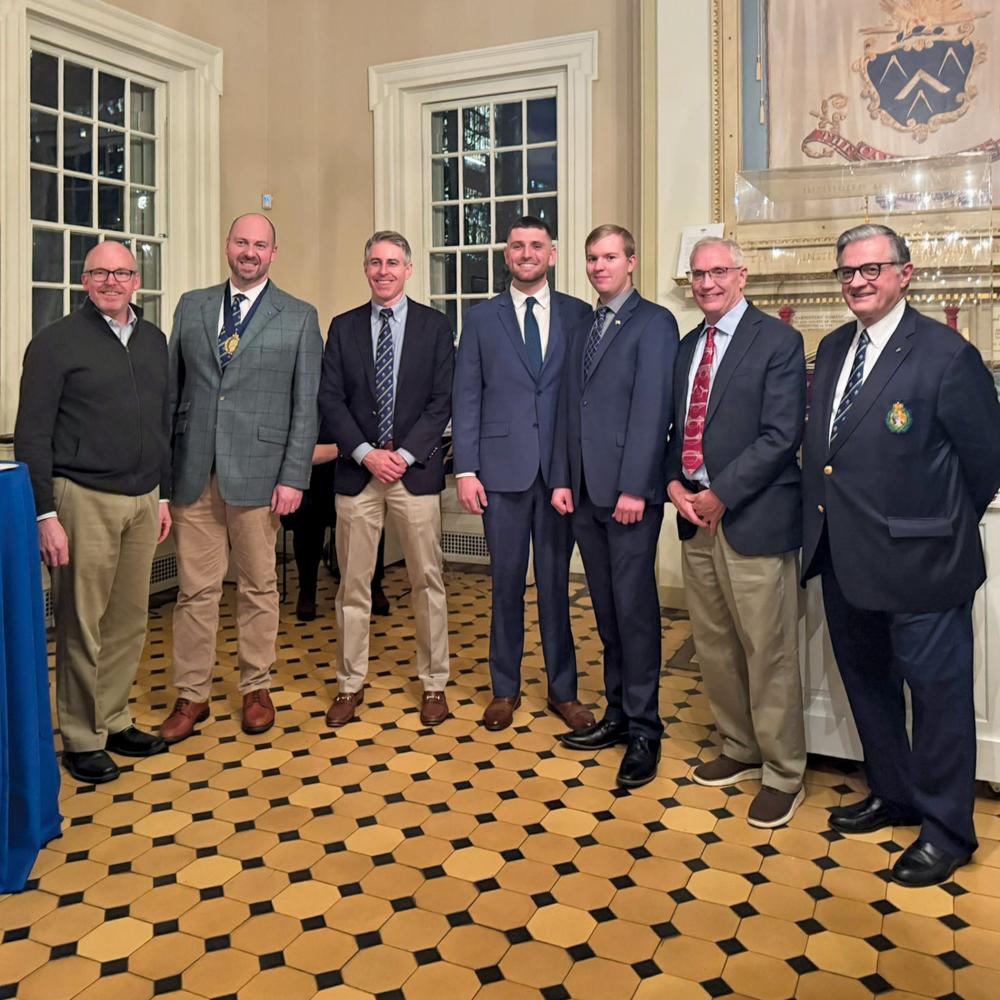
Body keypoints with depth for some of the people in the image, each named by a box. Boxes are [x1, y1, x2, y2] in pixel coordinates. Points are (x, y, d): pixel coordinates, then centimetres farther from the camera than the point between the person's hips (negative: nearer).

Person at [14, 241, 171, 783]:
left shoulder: (154, 340, 12)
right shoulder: (55, 342, -4)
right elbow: (31, 435, -7)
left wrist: (163, 494, 16)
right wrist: (44, 514, -12)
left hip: (142, 500, 5)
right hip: (84, 499, -5)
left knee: (129, 620, 11)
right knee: (81, 625, 2)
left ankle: (113, 721, 26)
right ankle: (81, 739, 16)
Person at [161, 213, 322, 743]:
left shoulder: (299, 317, 3)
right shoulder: (192, 306, 11)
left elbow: (305, 405, 0)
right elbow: (172, 390, 11)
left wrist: (293, 477, -7)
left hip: (259, 472, -2)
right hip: (194, 471, 2)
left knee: (258, 586, 8)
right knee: (195, 589, 6)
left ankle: (256, 688, 23)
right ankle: (191, 694, 18)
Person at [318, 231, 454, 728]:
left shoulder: (434, 325, 4)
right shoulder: (343, 327, 9)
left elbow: (442, 401, -2)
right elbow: (330, 400, 3)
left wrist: (404, 454, -11)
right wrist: (366, 454, -10)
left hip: (416, 469, -1)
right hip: (357, 470, 2)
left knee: (427, 581, 4)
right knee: (352, 584, 6)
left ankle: (433, 683, 17)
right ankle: (350, 684, 18)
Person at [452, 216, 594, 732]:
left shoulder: (579, 315, 6)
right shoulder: (481, 319, 7)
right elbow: (466, 398, 3)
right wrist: (465, 469, -4)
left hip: (563, 470, 0)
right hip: (502, 468, 0)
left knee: (556, 581, 8)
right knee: (506, 581, 8)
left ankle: (563, 689, 22)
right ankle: (505, 688, 22)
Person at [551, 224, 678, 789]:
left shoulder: (654, 322, -3)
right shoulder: (584, 330, 19)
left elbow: (652, 410, -12)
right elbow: (570, 412, 16)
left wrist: (634, 488, -17)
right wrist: (563, 480, 7)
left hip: (630, 491, -7)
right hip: (587, 492, 7)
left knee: (634, 608, -3)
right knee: (607, 609, 12)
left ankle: (644, 728, 8)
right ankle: (619, 713, 22)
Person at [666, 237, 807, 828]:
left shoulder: (778, 341, -6)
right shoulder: (687, 347, 15)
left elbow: (781, 435, -14)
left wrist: (719, 496, -15)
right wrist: (674, 484, -1)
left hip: (754, 518, -7)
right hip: (696, 514, 7)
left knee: (768, 652, 0)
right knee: (714, 646, 15)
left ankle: (783, 775, 16)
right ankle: (741, 750, 33)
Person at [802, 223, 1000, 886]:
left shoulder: (946, 354, -14)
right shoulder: (834, 348, 8)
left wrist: (943, 527, 1)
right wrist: (824, 520, 9)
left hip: (917, 560, -7)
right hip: (843, 556, 8)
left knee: (938, 692, 7)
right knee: (867, 682, 20)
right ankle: (894, 796, 40)